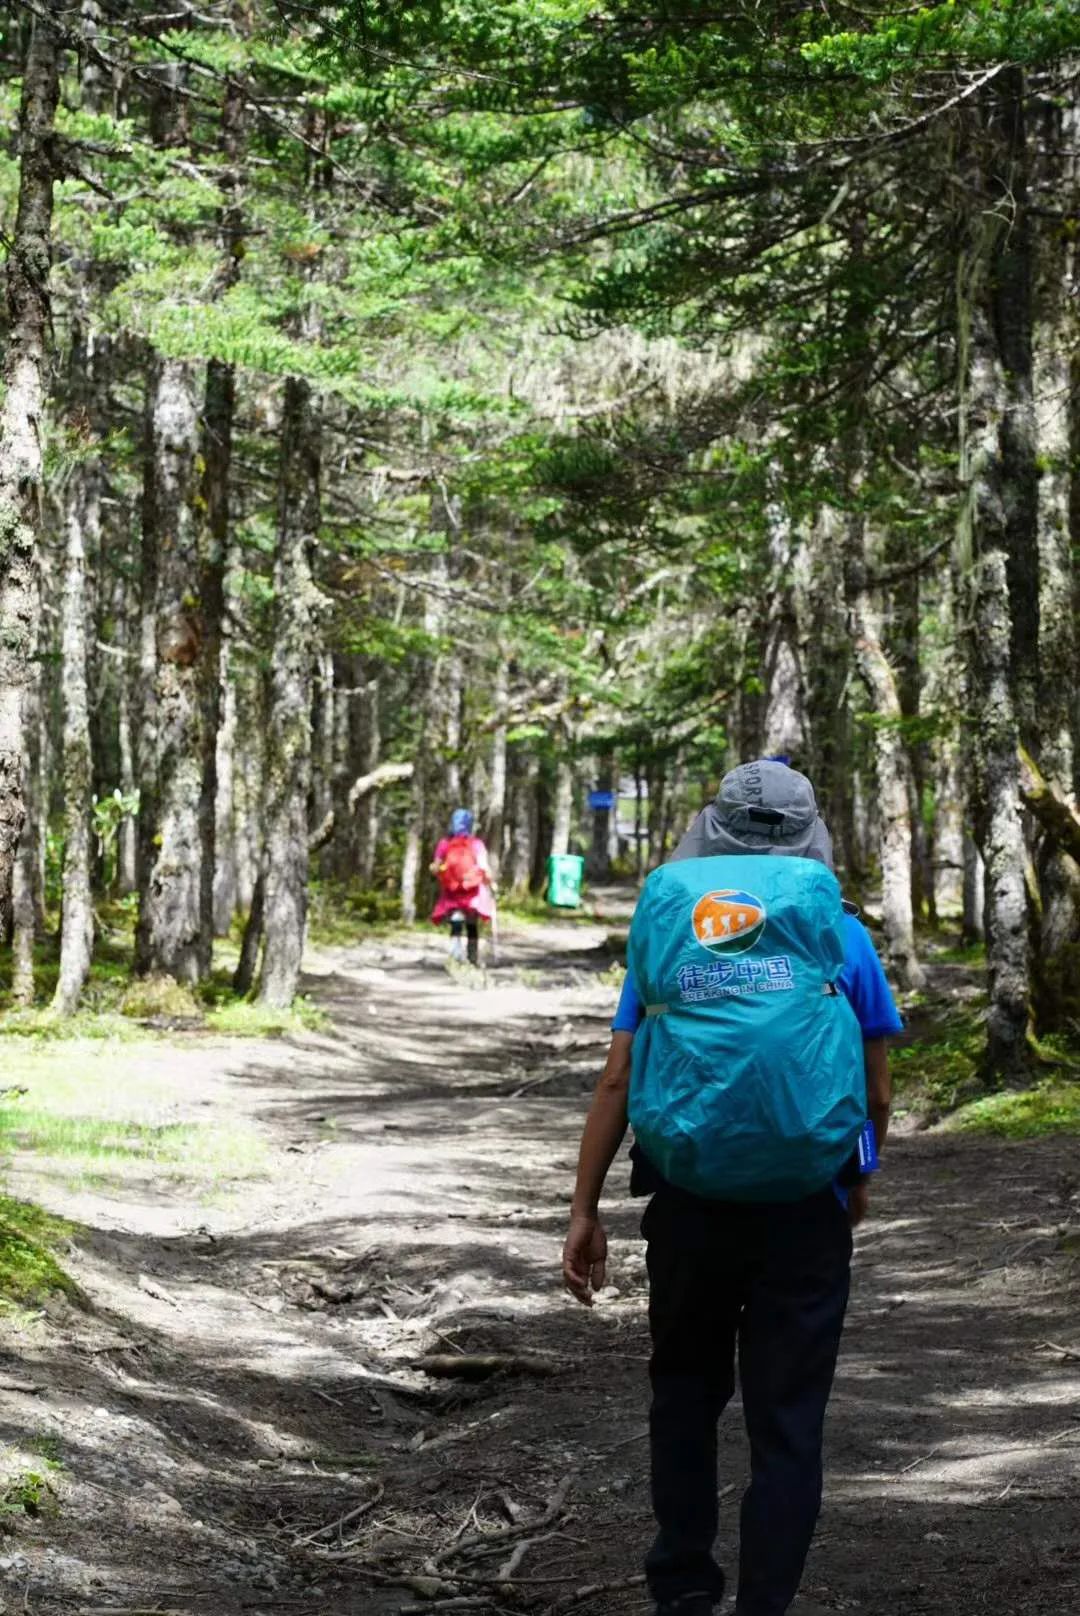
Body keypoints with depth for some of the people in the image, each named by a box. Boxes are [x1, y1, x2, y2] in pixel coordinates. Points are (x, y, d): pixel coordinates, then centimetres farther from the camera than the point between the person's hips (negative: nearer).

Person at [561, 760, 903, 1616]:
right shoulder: (842, 935, -1)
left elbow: (618, 1081, -3)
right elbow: (875, 1094, 2)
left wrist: (585, 1211, 2)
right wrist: (860, 1177, 22)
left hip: (689, 1207, 1)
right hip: (806, 1213, -1)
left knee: (686, 1395, 20)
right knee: (786, 1423, 5)